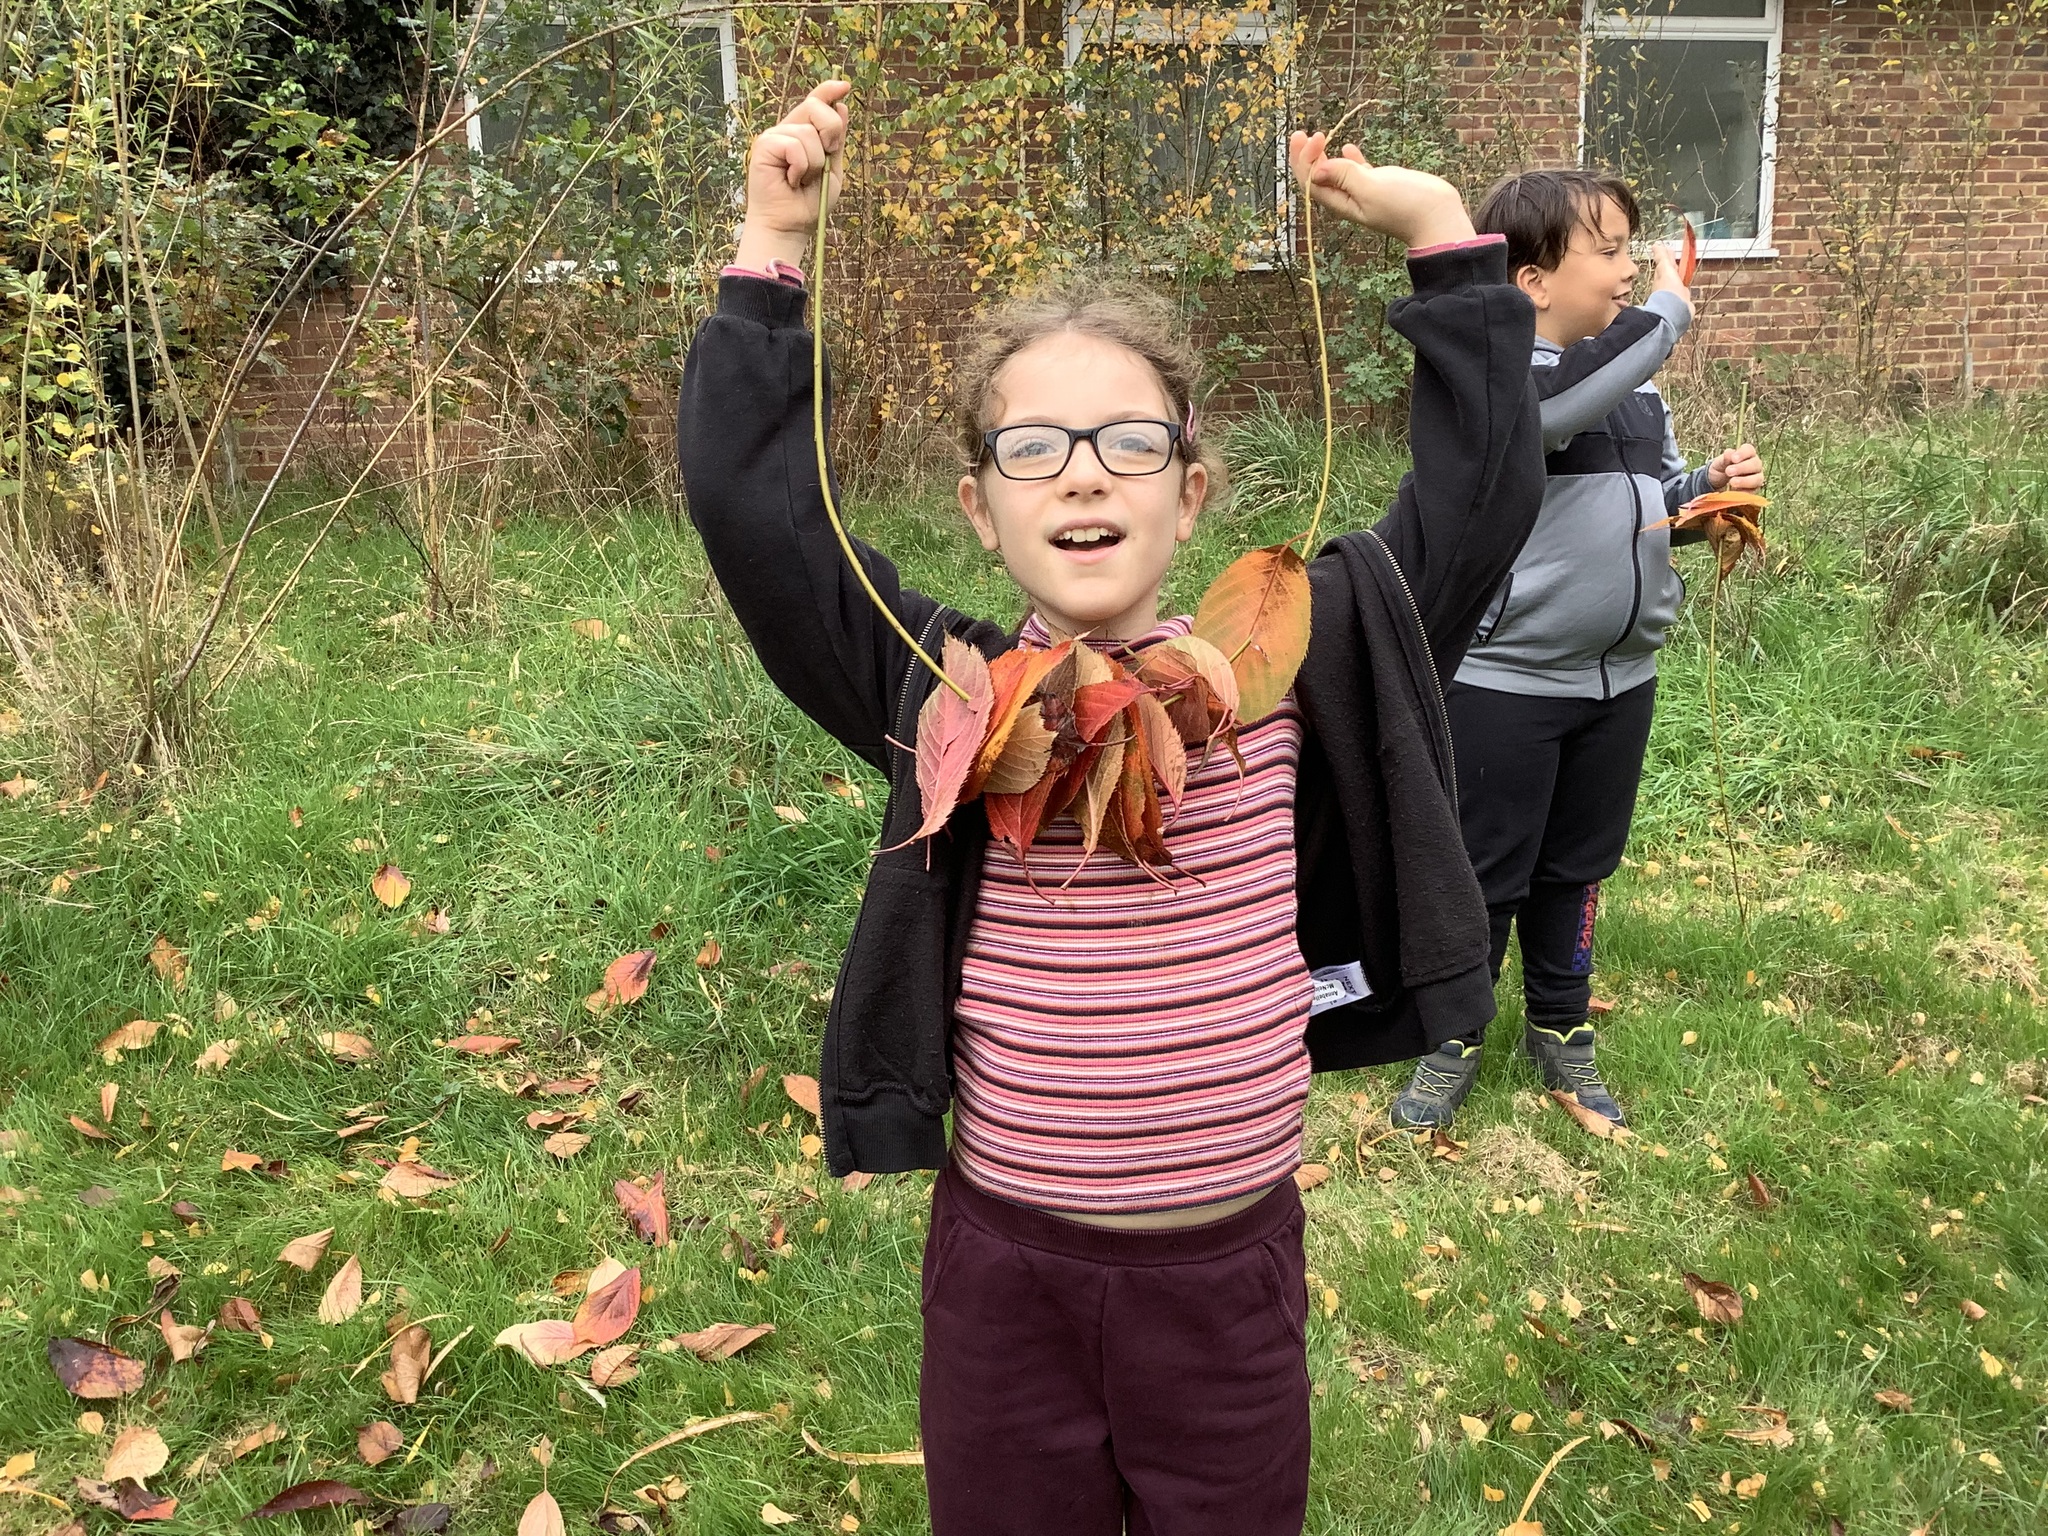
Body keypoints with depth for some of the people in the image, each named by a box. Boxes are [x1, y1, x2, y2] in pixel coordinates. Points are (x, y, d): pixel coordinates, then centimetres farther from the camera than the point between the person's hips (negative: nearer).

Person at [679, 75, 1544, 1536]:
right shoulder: (943, 691, -9)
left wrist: (1443, 234, -5)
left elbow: (1483, 491, -3)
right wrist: (774, 252, -13)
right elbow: (749, 498, -12)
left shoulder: (1283, 665, -7)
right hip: (1006, 1266, 0)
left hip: (1232, 1264, 1)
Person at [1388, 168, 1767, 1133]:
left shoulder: (1636, 384, 8)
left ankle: (1561, 1029, 36)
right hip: (1505, 682, -6)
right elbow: (1568, 400, -37)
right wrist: (1669, 308, -22)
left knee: (1576, 869, 19)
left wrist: (1711, 489, -4)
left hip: (1619, 679, 6)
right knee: (1483, 873, 7)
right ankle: (1453, 1040, 26)